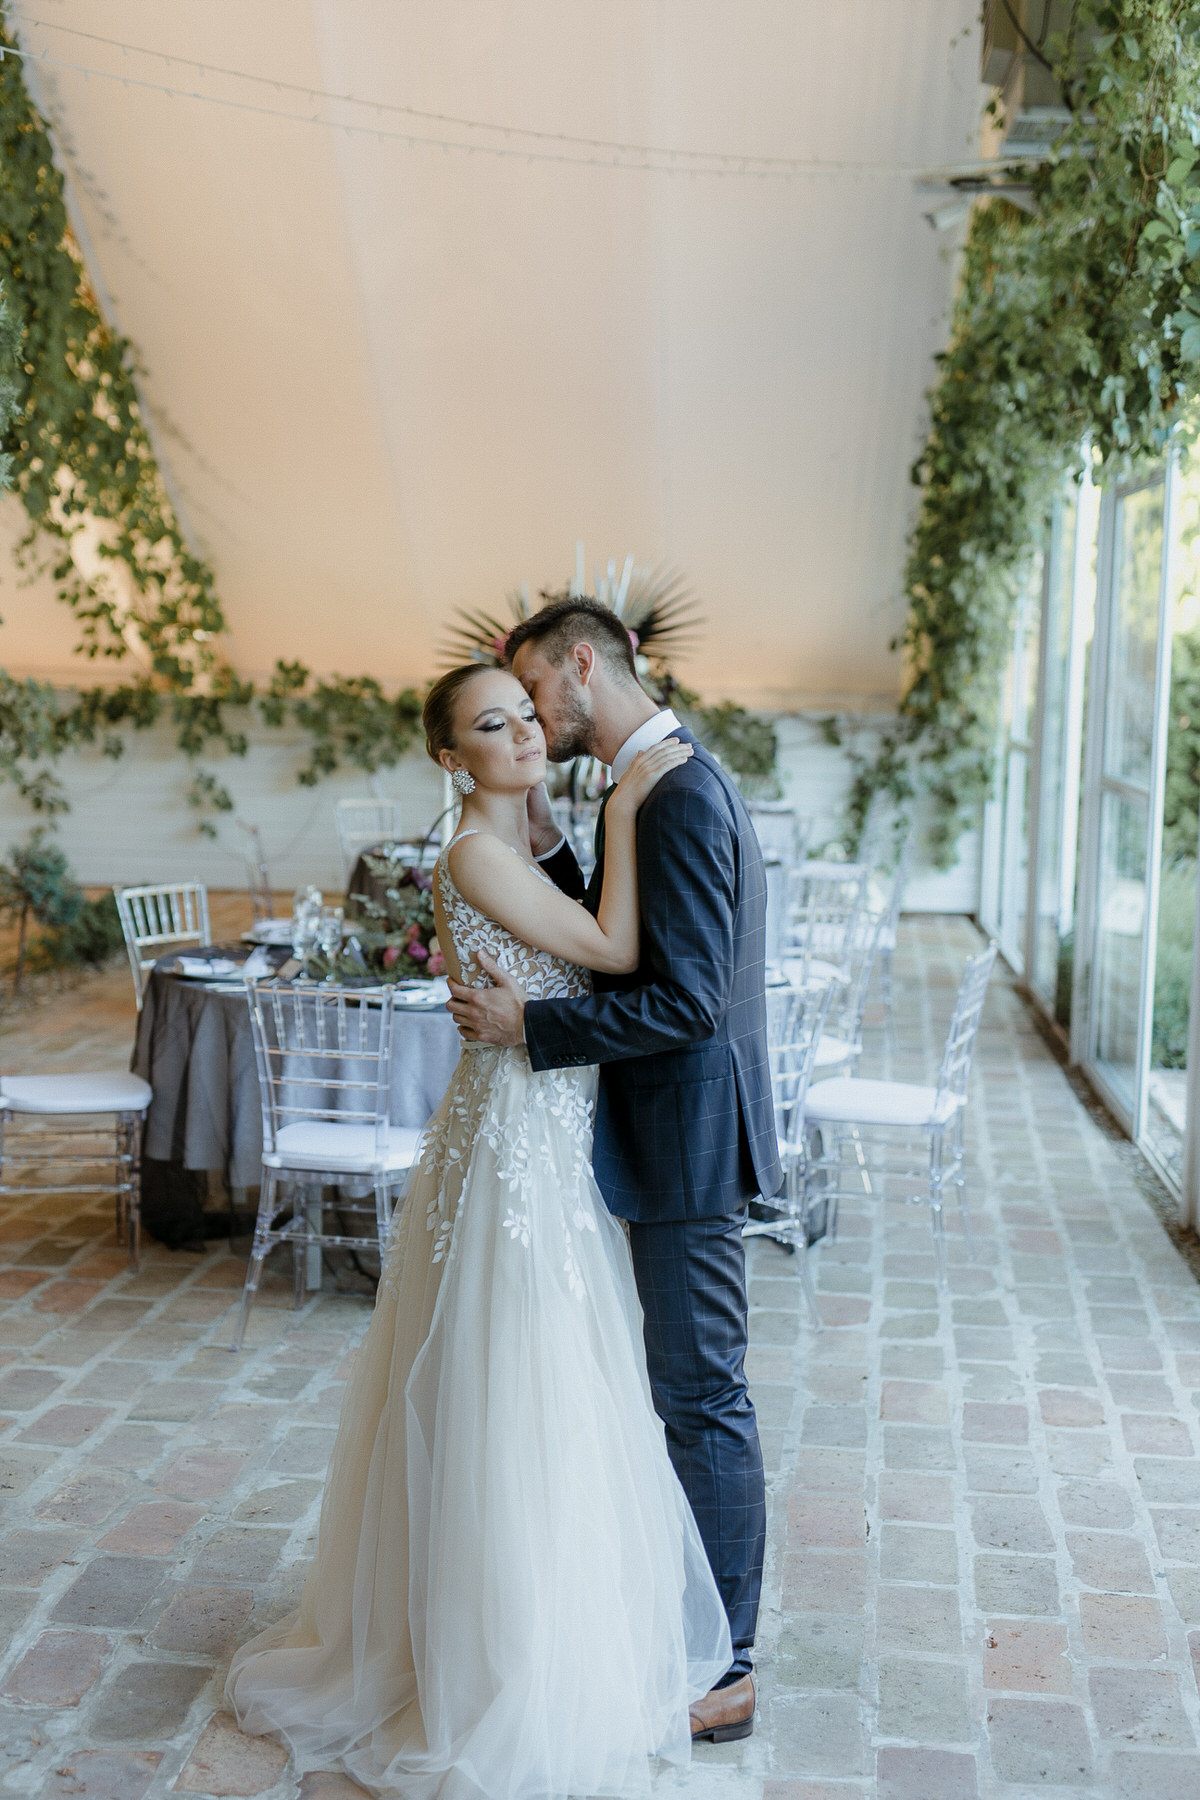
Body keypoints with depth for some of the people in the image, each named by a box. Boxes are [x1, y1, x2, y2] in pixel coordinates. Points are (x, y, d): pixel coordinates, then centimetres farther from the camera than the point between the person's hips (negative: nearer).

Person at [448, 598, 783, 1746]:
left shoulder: (679, 797, -21)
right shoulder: (673, 781, 11)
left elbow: (685, 1000, -25)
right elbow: (625, 947, 13)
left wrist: (530, 1025, -19)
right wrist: (544, 842, 4)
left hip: (687, 1146, -10)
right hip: (672, 1135, 10)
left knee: (703, 1396, 1)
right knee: (692, 1388, 21)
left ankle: (722, 1671, 16)